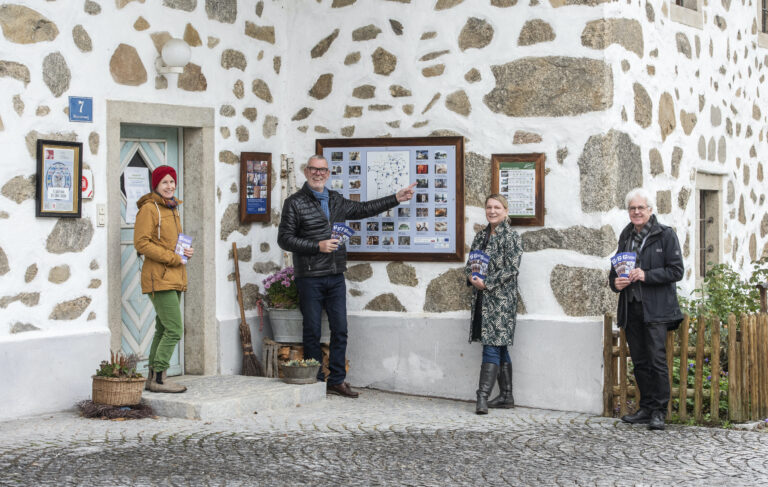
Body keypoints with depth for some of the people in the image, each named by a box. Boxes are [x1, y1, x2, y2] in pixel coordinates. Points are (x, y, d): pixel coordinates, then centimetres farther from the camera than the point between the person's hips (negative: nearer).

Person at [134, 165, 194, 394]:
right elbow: (141, 243, -16)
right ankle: (159, 379, -8)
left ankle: (152, 378, 19)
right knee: (174, 330, -13)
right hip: (159, 278, -9)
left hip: (174, 279, 9)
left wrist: (186, 250, 5)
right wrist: (173, 258, -17)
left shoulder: (172, 208, 18)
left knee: (163, 330, 12)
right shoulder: (149, 208, -10)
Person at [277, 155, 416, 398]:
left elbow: (364, 209, 26)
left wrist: (396, 198, 24)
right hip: (310, 278, -5)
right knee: (313, 332, 0)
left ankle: (337, 380, 13)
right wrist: (318, 246, -14)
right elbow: (284, 239, -6)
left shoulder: (336, 200, 15)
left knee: (340, 330, 5)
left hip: (336, 277, 5)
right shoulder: (295, 203, -3)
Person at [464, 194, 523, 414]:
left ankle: (483, 397, -17)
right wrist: (472, 277, -5)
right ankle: (506, 396, 17)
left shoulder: (511, 237, -7)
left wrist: (487, 283, -17)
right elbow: (470, 262, 17)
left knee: (492, 346, -12)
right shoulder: (481, 236, 15)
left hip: (501, 299, -7)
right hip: (482, 298, 7)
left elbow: (512, 269, -14)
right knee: (500, 347, 11)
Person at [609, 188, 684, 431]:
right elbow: (616, 269, 22)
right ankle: (646, 408, 16)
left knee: (657, 360, -9)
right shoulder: (626, 236, 14)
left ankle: (659, 411, -3)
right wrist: (615, 282, 0)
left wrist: (646, 275, -16)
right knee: (640, 361, 8)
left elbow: (676, 271, -6)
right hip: (631, 308, 5)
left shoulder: (665, 235, -1)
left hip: (656, 309, -5)